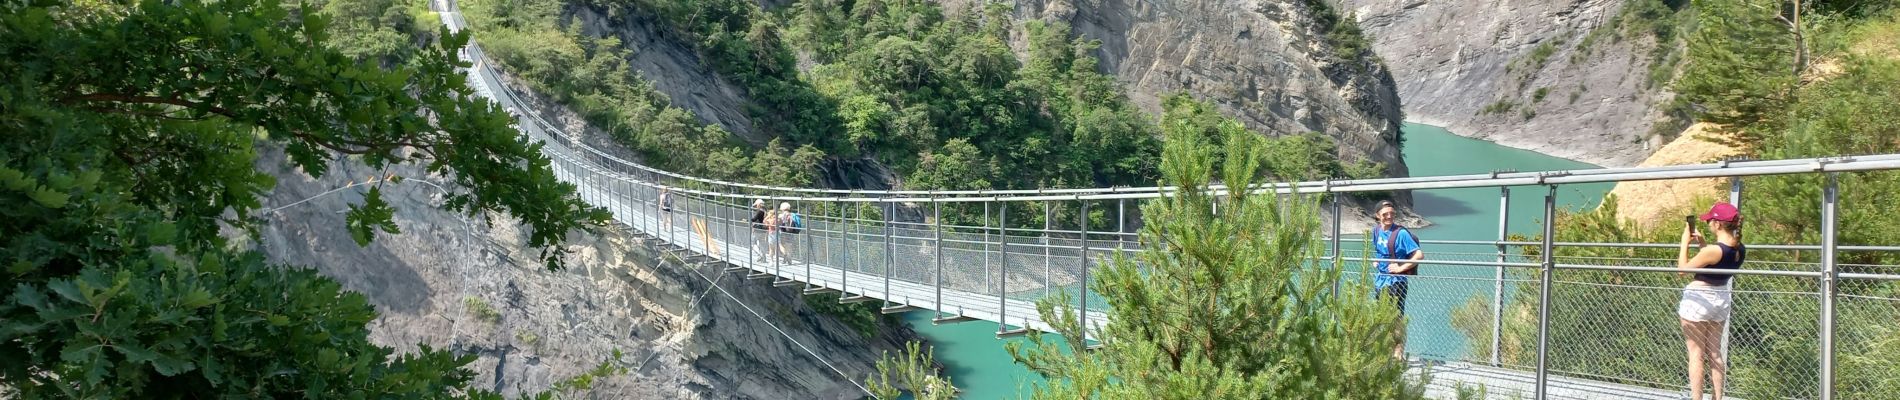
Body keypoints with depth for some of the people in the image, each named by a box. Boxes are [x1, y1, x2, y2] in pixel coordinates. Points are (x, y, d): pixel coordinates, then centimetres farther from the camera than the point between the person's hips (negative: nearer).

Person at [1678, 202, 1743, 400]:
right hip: (1720, 300, 8)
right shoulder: (1740, 250, -1)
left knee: (1696, 354, 0)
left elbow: (1682, 269, -13)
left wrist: (1685, 241, -6)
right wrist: (1701, 244, 9)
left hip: (1698, 299, -8)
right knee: (1715, 353, 16)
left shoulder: (1713, 250, -24)